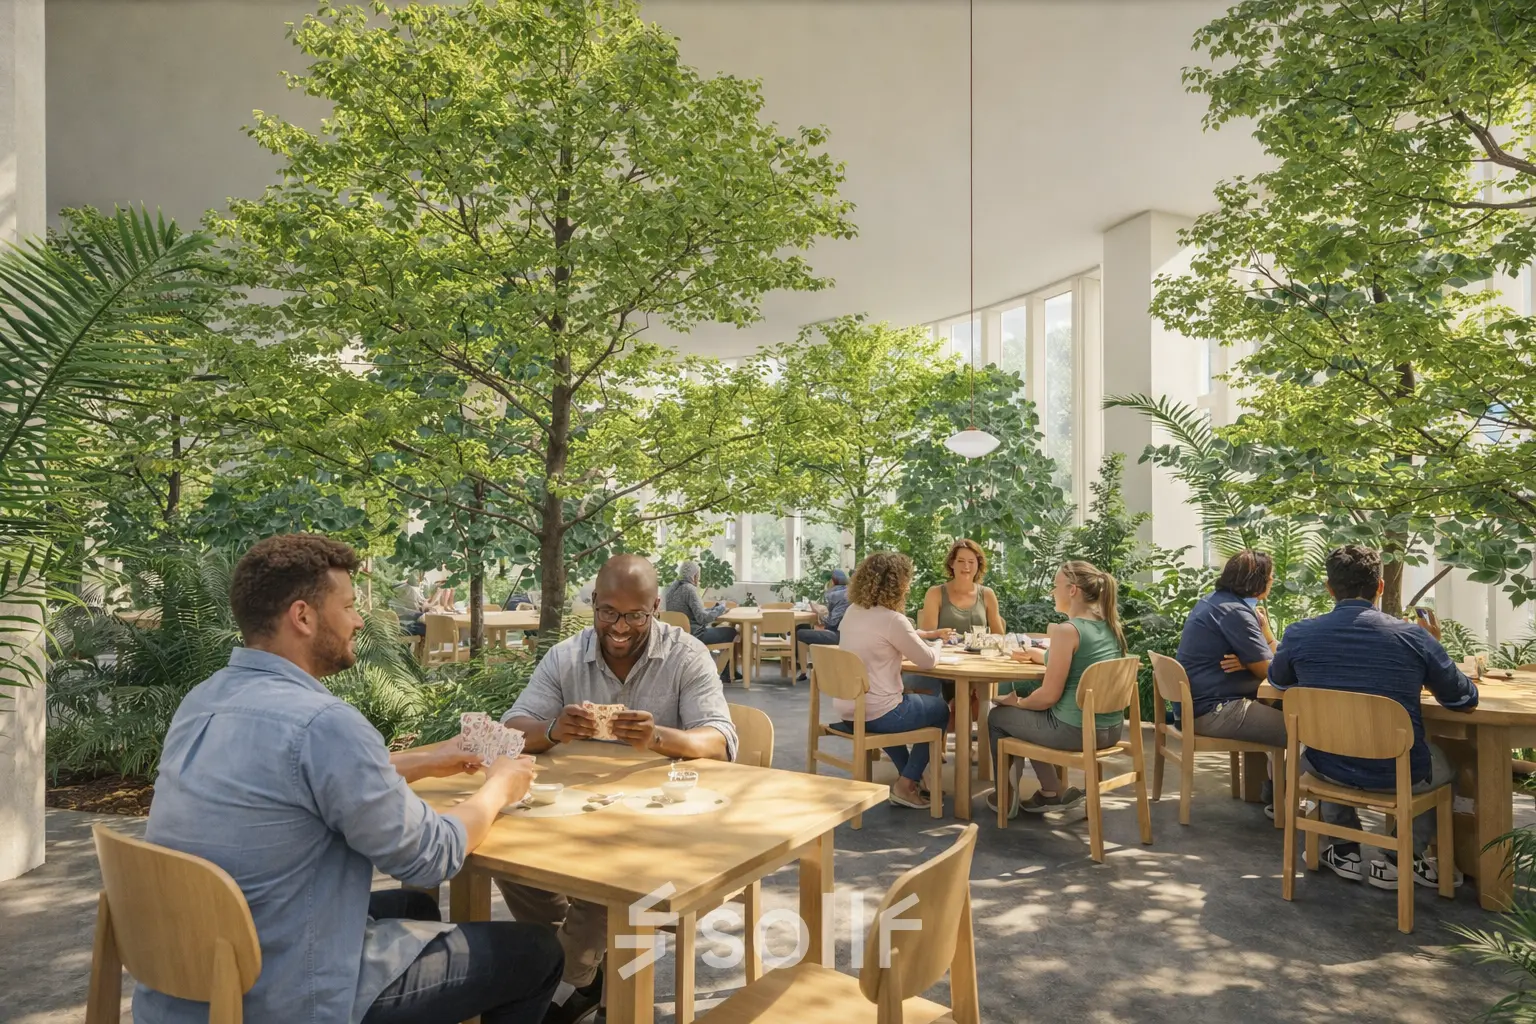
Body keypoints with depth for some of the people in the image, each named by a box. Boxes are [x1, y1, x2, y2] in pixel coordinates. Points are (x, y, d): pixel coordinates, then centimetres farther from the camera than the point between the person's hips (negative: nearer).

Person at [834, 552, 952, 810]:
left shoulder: (851, 612, 4)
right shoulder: (891, 619, -20)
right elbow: (928, 660, -10)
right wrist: (934, 650, 12)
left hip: (848, 709, 8)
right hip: (876, 714, -8)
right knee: (941, 709, 17)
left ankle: (911, 776, 41)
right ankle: (906, 785, 16)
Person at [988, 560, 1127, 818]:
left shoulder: (1067, 630, -20)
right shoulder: (1108, 626, 5)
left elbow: (1049, 695, -19)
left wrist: (1018, 702, -1)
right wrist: (1036, 654, 22)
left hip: (1075, 731, -8)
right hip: (1111, 729, 8)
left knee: (998, 716, 15)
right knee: (1025, 692, 29)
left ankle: (1006, 799, 30)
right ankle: (1050, 794, 31)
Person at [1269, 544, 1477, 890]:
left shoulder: (1299, 634, -9)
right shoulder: (1413, 636, -12)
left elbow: (1278, 680, 13)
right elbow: (1465, 700, 2)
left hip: (1329, 770, 1)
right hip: (1400, 774, -1)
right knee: (1444, 765, 33)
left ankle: (1346, 851, 30)